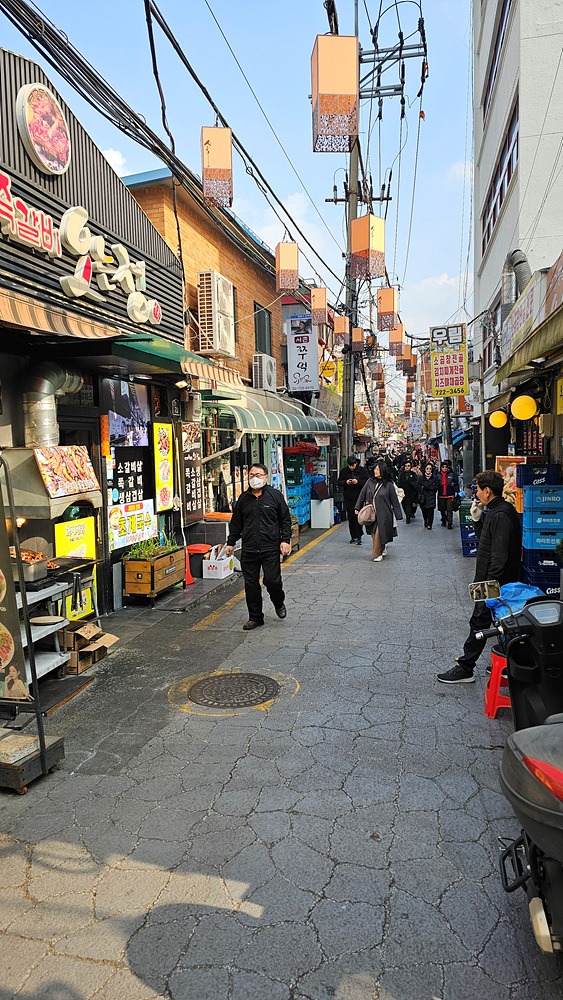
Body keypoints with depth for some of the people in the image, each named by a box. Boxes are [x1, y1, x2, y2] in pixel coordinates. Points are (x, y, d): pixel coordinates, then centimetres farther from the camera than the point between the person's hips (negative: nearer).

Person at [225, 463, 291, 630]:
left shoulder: (275, 495, 1)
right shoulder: (243, 498, 10)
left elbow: (285, 519, 3)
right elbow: (236, 523, 18)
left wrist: (285, 540, -7)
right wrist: (230, 543, 16)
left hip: (270, 548, -3)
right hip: (248, 550, 4)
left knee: (272, 580, -9)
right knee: (251, 585, 6)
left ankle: (279, 603, 24)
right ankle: (255, 618, 20)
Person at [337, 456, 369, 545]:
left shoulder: (362, 470, -3)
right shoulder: (344, 471, 4)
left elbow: (367, 482, -5)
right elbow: (339, 482, 7)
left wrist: (358, 482, -21)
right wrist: (345, 482, -13)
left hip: (359, 497, -3)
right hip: (348, 498, 3)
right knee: (351, 518, 6)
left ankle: (358, 537, -1)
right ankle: (353, 537, 15)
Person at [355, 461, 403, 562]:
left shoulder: (389, 485, -7)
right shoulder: (370, 482, 1)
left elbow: (394, 501, -2)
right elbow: (362, 494, 8)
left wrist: (398, 515, -2)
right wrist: (357, 508, 7)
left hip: (383, 514, -4)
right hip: (371, 513, 4)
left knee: (379, 533, -7)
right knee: (373, 533, 10)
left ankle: (377, 554, 8)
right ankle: (381, 550, 32)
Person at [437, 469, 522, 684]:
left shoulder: (500, 515, -21)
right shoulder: (498, 510, 11)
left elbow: (499, 556, -26)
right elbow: (487, 540, 19)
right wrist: (477, 519, 6)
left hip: (494, 583, -10)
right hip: (493, 581, 10)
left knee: (479, 622, -3)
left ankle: (465, 669, 6)